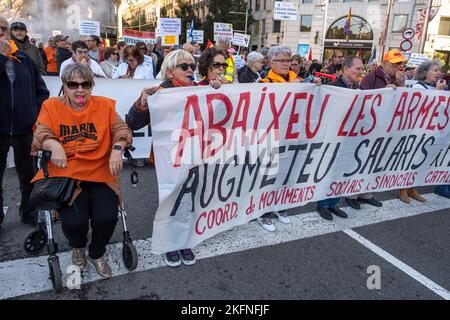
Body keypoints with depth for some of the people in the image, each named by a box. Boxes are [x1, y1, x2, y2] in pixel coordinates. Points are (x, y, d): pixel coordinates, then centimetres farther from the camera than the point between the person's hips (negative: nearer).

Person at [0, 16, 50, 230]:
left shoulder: (24, 58, 6)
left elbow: (42, 90, 9)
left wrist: (37, 113, 0)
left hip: (24, 127, 2)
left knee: (28, 174, 13)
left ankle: (28, 211, 31)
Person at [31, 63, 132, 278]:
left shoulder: (105, 105, 6)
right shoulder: (52, 106, 5)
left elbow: (121, 130, 1)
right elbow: (41, 135, -2)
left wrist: (117, 149, -20)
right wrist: (54, 146, -25)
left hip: (100, 174, 1)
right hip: (66, 175, -1)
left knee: (107, 217, -19)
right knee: (74, 221, -20)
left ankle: (97, 254, 19)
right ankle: (78, 248, 22)